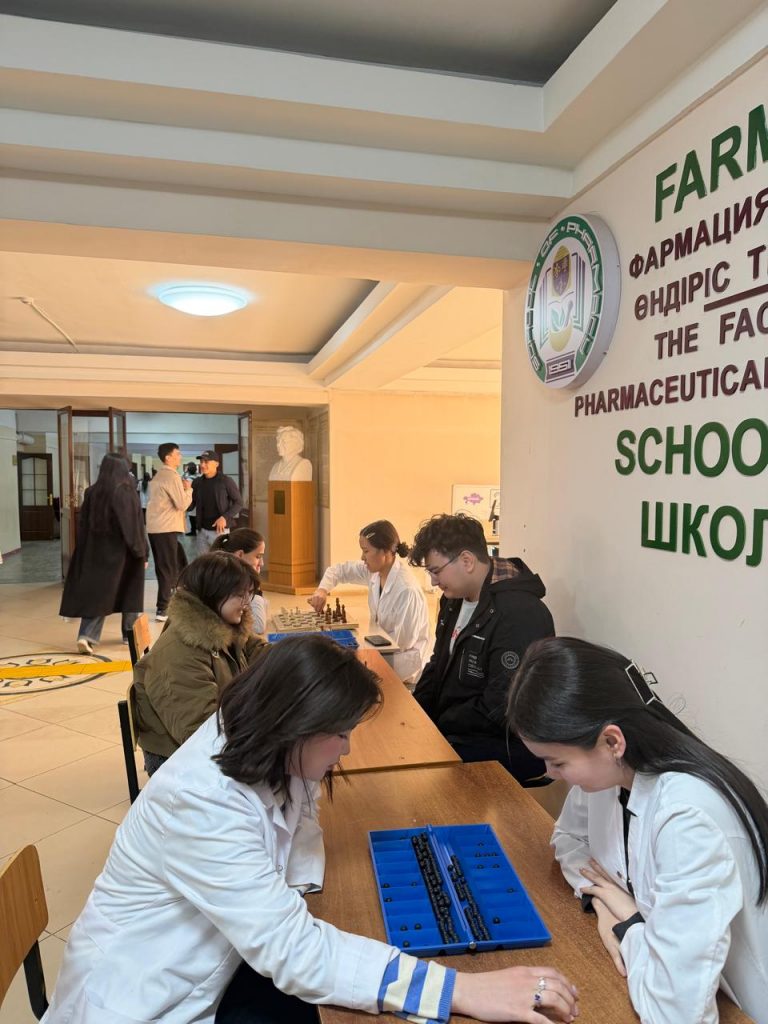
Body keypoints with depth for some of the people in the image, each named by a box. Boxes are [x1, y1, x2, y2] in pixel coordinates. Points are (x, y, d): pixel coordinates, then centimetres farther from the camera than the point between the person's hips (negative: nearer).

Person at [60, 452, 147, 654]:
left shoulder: (91, 493, 0)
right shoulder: (126, 493, -12)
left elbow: (82, 526, 3)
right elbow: (134, 526, -12)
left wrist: (85, 551, 11)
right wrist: (142, 553, -5)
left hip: (96, 551, 4)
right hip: (122, 551, -3)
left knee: (96, 592, 6)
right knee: (130, 592, 12)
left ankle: (86, 636, -9)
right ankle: (130, 634, 20)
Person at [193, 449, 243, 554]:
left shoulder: (226, 481, -6)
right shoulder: (197, 482, 7)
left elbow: (239, 502, -5)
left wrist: (225, 517, -18)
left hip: (220, 530, -5)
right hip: (202, 531, 5)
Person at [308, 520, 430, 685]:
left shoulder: (407, 590, -29)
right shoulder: (375, 571, -6)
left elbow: (402, 640, -24)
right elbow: (339, 569, 7)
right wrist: (322, 590, -13)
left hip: (403, 658, -7)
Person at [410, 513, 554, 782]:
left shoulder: (519, 614, -23)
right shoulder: (455, 599, 7)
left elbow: (500, 708, -23)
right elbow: (439, 666, 16)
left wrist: (437, 724, -14)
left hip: (511, 746, -8)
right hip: (455, 730, 9)